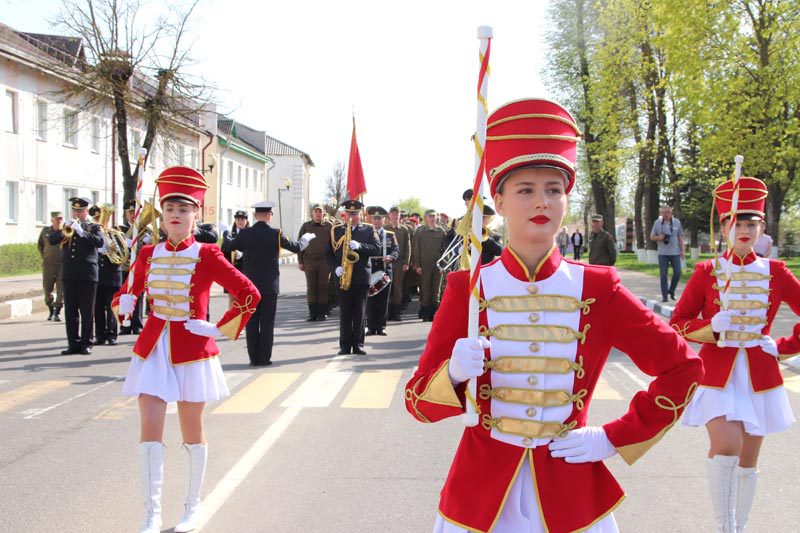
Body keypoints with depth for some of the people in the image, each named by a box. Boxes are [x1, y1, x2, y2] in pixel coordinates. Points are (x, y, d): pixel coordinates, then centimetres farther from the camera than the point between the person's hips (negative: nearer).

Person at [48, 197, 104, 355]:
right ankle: (73, 343, 9)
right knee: (70, 312, 4)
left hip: (87, 275, -3)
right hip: (68, 275, 4)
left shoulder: (93, 227, 5)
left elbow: (100, 241, -14)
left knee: (87, 312, 0)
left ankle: (86, 343, 6)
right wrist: (64, 228, -13)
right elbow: (51, 240, 2)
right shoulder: (66, 228, 15)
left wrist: (82, 232, -23)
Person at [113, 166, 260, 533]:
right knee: (149, 430, -4)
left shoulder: (206, 256, -9)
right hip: (153, 348, 3)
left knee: (192, 432, 9)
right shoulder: (149, 254, 4)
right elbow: (129, 290, 19)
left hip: (192, 350, -3)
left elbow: (250, 295, -10)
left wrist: (221, 329, -10)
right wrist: (124, 303, -3)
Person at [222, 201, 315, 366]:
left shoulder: (245, 233, -5)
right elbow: (296, 247, 4)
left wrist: (228, 237, 34)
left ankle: (254, 358, 7)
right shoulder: (276, 234, -8)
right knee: (267, 323, 4)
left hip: (249, 284, 1)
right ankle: (264, 358, 4)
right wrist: (306, 239, 25)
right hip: (269, 285, -1)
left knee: (251, 322, 6)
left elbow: (227, 247, 11)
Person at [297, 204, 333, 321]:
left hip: (325, 261, -1)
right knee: (311, 287, 2)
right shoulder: (305, 226, 7)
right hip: (309, 261, 1)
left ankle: (322, 313, 9)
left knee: (323, 287, 2)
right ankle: (312, 313, 6)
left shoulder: (329, 226, 5)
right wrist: (300, 261, 3)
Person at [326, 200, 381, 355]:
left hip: (361, 277, 0)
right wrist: (335, 267, -11)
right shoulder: (336, 231, 9)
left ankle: (358, 345, 8)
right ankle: (345, 346, 6)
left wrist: (360, 246, -18)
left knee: (360, 313, 2)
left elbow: (377, 249, -3)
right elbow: (329, 253, 6)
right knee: (345, 313, 2)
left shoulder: (369, 230, 8)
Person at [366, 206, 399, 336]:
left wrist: (390, 257, -20)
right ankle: (371, 327, 5)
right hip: (369, 271, -1)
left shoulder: (390, 235, 10)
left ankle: (381, 327, 8)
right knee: (370, 300, 0)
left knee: (383, 300, 2)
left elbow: (396, 250, 1)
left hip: (385, 271, 1)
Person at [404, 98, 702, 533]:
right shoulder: (467, 288, -6)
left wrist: (615, 438, -4)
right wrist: (453, 375, -24)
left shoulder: (597, 288, -5)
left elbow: (683, 370, 2)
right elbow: (419, 403, -3)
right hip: (482, 493, 0)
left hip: (571, 494, 0)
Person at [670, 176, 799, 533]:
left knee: (749, 458, 10)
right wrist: (711, 326, -16)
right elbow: (678, 324, 1)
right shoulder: (706, 272, -2)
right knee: (726, 446, -21)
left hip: (759, 375, 2)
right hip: (717, 372, -2)